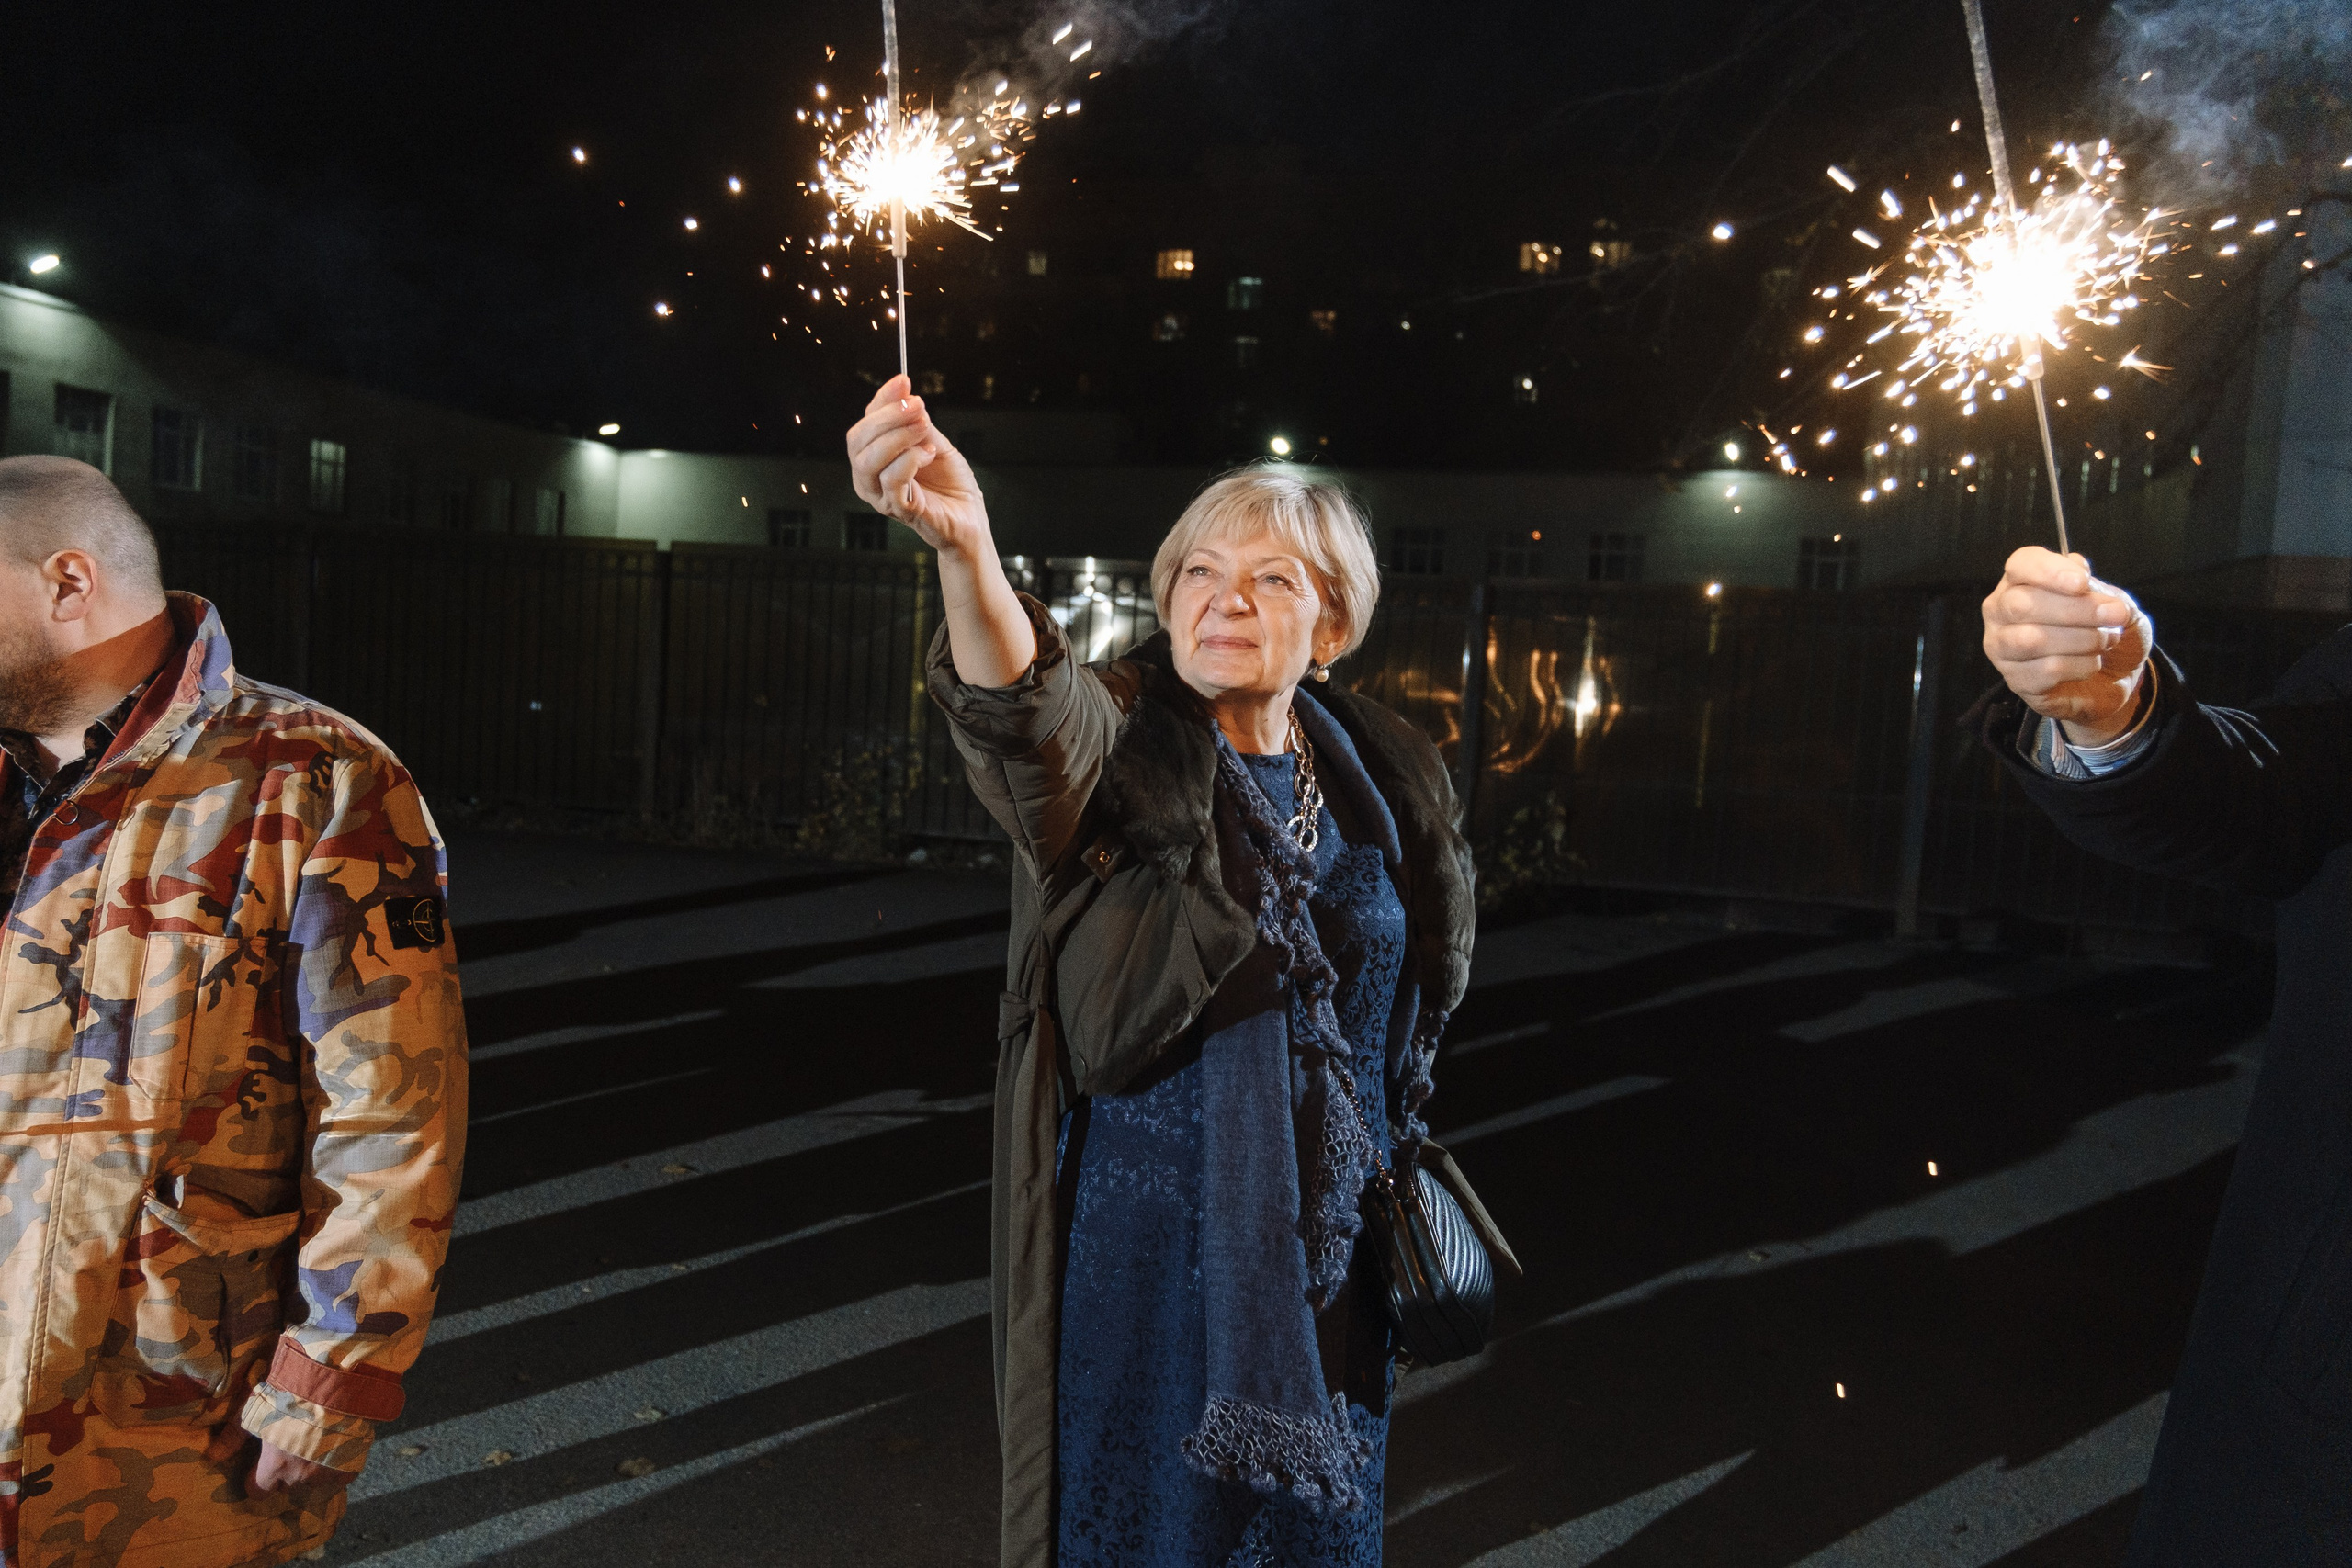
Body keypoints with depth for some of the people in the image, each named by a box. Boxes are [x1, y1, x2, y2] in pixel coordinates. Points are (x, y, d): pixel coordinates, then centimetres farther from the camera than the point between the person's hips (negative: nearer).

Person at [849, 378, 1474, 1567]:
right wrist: (966, 549, -57)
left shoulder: (1383, 778, 1)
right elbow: (1035, 714, -39)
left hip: (1325, 1250, 5)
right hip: (1144, 1244, -4)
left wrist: (1403, 1176, 15)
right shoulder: (1125, 744, -14)